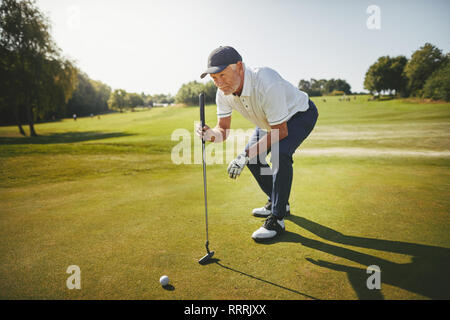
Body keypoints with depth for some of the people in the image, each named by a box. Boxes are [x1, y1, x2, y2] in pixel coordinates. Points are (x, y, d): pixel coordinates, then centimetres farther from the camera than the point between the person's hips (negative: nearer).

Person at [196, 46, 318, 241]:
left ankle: (277, 219, -17)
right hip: (269, 120, 8)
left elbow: (280, 131, -34)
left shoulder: (267, 84, -41)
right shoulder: (223, 91, -18)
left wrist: (245, 156, -35)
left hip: (300, 113, -8)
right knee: (253, 157, 4)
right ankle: (276, 203, 24)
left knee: (280, 154, -30)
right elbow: (224, 129, -12)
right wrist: (211, 135, -37)